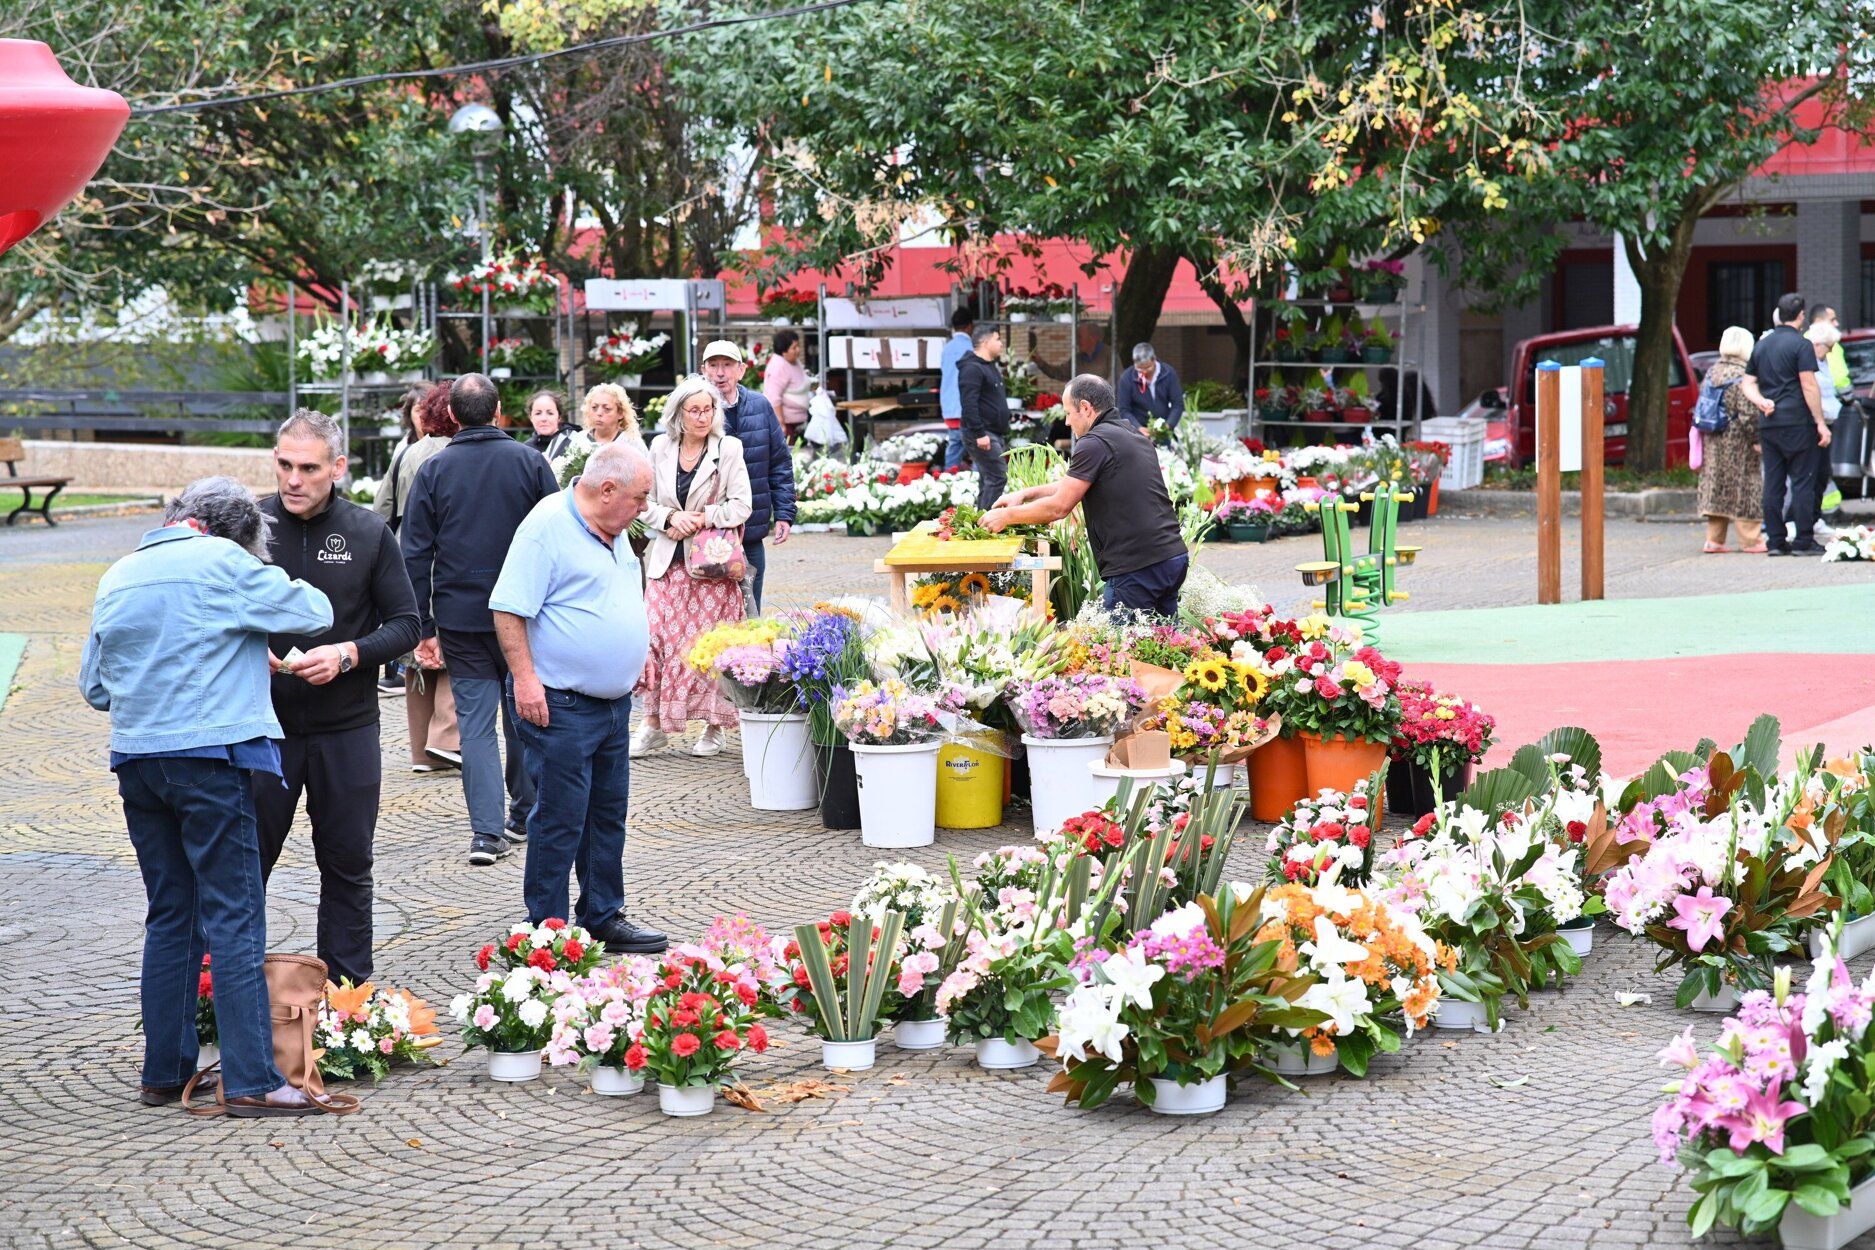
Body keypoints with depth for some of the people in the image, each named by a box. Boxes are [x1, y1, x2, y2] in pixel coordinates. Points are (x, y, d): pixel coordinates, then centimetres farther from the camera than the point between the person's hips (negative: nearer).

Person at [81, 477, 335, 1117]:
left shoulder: (118, 576, 14)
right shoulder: (226, 563, -5)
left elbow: (93, 685, 18)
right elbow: (315, 611, 0)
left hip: (135, 759, 6)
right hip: (211, 757, -6)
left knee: (169, 919, 14)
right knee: (233, 918, -5)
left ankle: (165, 1071, 16)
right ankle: (250, 1081, -7)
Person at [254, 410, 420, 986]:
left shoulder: (369, 532, 0)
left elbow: (405, 625, 2)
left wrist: (349, 654, -15)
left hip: (346, 728, 1)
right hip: (262, 724, 0)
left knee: (348, 865, 9)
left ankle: (348, 990, 20)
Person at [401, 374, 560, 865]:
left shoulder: (433, 470, -1)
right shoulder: (529, 462, -2)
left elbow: (415, 554, -1)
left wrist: (425, 628, 3)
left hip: (460, 619, 0)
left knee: (475, 723, 2)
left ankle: (486, 831, -6)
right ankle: (524, 815, 25)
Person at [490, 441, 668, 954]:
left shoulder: (614, 534, 12)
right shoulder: (547, 526, -16)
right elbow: (509, 609, -19)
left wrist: (632, 659, 21)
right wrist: (525, 677, -22)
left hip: (614, 703, 9)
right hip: (560, 706, -9)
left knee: (608, 815, 15)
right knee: (559, 820, -4)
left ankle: (603, 916, 25)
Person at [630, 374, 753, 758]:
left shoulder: (728, 449, 0)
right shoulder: (660, 447, 9)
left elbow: (741, 505, -4)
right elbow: (646, 503, 10)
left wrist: (700, 519, -13)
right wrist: (671, 518, -9)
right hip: (668, 561, 3)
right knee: (656, 636, -5)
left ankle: (714, 727, 10)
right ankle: (654, 724, 4)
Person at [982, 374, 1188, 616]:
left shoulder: (1095, 443, -10)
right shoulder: (1134, 435, 20)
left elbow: (1059, 507, -9)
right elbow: (1075, 484, 28)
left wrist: (1006, 516, 4)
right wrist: (1025, 494, 26)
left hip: (1137, 567, -9)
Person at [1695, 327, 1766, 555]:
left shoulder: (1711, 372, 6)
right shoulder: (1742, 376, -16)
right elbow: (1748, 414, -18)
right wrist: (1756, 440, -10)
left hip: (1712, 441, 7)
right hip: (1737, 443, -7)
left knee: (1716, 487, 10)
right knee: (1744, 486, 1)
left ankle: (1714, 539, 12)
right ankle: (1749, 540, 5)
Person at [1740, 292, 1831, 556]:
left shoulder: (1761, 345, 14)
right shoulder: (1801, 345, -8)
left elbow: (1748, 382, 15)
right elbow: (1809, 386, -13)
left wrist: (1762, 401, 0)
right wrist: (1821, 423, -11)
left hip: (1768, 425, 6)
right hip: (1797, 423, -6)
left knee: (1773, 482, 7)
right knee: (1802, 482, -3)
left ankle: (1775, 541, 7)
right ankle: (1803, 541, -4)